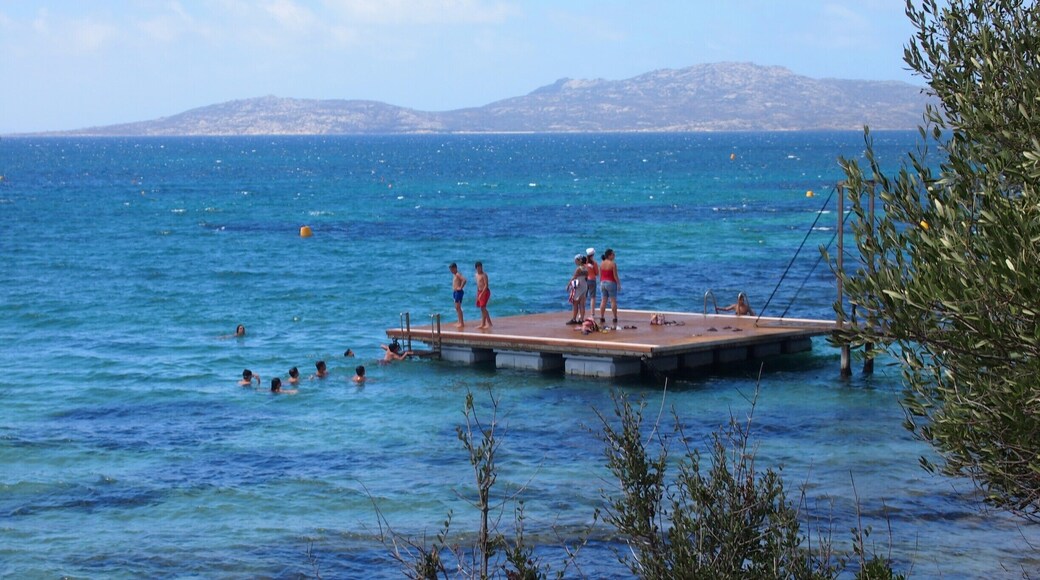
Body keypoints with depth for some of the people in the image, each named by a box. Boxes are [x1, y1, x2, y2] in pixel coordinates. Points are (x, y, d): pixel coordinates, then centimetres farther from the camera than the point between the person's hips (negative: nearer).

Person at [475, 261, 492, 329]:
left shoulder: (484, 275, -12)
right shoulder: (477, 275, 14)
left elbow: (486, 285, -18)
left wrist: (481, 293, -22)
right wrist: (477, 294, 18)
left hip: (485, 291, -8)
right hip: (480, 292, 8)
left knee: (483, 307, -13)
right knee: (482, 308, 9)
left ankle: (489, 323, -11)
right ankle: (483, 324, 12)